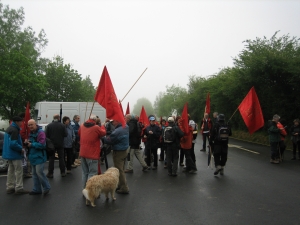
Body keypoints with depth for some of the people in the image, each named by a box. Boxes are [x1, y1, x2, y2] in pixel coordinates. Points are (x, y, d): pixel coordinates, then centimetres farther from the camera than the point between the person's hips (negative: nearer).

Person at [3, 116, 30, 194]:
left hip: (9, 153, 10)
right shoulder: (14, 130, -20)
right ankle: (19, 188, 2)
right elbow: (13, 144, -28)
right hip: (15, 154, -10)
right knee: (19, 171, -2)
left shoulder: (9, 128, 12)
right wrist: (21, 149, -16)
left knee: (11, 170, 17)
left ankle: (10, 187, 25)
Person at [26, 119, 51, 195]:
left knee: (39, 172, -13)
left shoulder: (41, 132, -14)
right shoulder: (31, 133, 14)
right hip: (33, 156, 9)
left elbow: (42, 144, -23)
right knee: (35, 173, 14)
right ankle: (37, 189, 24)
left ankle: (46, 187, 4)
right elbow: (30, 143, 26)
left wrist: (32, 144, -14)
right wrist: (27, 142, 3)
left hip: (39, 156, -9)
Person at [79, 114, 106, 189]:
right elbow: (103, 133, 4)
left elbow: (79, 133, 23)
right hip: (92, 154, -6)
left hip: (83, 153, 7)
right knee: (92, 173, -1)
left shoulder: (82, 126, 4)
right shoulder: (96, 128, -15)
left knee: (85, 172, 16)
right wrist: (102, 126, 20)